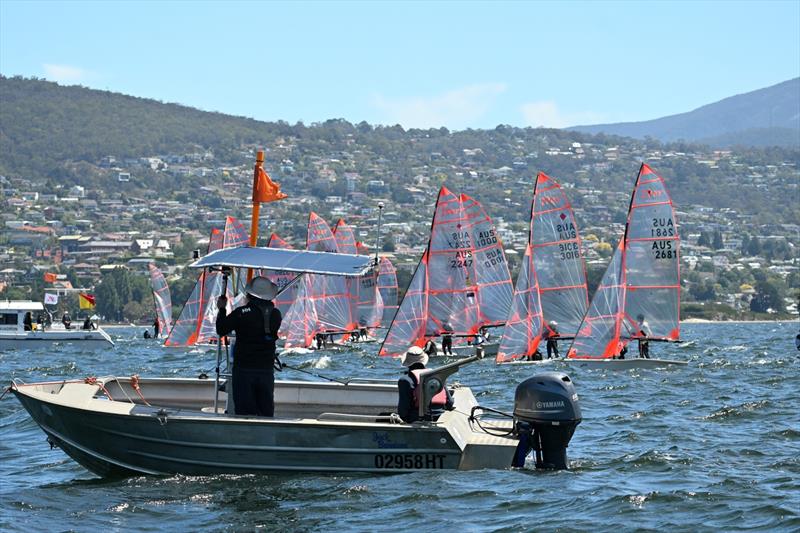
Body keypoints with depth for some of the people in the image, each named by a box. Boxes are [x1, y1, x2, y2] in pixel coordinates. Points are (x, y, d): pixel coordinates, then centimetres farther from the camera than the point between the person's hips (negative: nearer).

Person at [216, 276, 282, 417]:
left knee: (244, 412, 0)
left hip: (244, 370, -3)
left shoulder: (241, 313, -12)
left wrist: (222, 309, 13)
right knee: (267, 413, 9)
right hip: (267, 370, 3)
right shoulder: (275, 314, -1)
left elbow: (221, 330, -3)